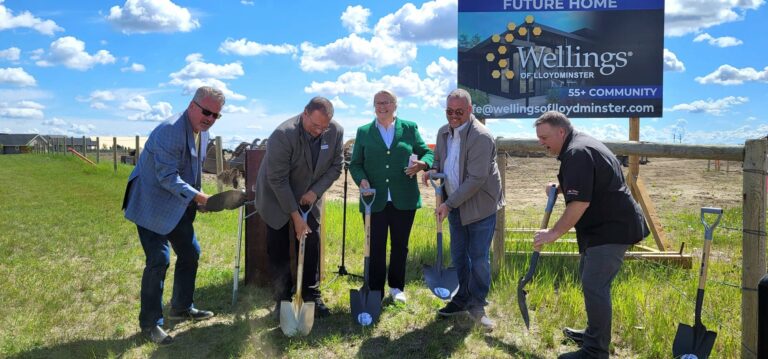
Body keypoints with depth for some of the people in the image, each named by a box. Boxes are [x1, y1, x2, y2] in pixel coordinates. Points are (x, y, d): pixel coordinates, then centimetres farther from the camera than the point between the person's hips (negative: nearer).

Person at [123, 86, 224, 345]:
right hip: (153, 206, -9)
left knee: (190, 253, 15)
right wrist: (198, 197, -36)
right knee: (159, 261, -10)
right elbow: (167, 176, -30)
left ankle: (182, 307, 33)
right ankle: (149, 323, 5)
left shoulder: (202, 133, 5)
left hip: (178, 207, 9)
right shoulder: (170, 131, -25)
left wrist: (196, 198, 11)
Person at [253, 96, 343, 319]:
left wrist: (316, 191, -17)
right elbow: (277, 180, -26)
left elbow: (335, 167, -2)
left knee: (311, 247, 2)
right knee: (278, 252, 0)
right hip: (276, 199, -3)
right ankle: (282, 300, 14)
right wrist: (295, 216, -23)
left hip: (308, 198, 4)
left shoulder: (336, 132, -16)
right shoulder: (283, 134, -30)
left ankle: (312, 296, 14)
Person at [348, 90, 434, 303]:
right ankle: (375, 291, 18)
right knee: (376, 247, 5)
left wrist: (424, 163, -15)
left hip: (404, 199, 1)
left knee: (400, 245, 12)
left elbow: (427, 152, 9)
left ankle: (396, 287, 29)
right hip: (375, 200, 0)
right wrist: (361, 179, -14)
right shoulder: (364, 132, 6)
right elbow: (355, 164, 6)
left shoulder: (410, 128, 6)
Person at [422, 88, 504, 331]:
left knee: (479, 257, 0)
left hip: (480, 205, -7)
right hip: (455, 206, 7)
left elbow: (476, 179, -24)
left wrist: (449, 204, -23)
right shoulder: (443, 132, 4)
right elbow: (439, 160, 20)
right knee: (458, 255, 15)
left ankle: (477, 305, 16)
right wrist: (433, 170, -5)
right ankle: (462, 300, 29)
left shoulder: (481, 137, -20)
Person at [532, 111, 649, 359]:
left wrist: (554, 233, -22)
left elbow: (580, 202, -28)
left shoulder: (577, 154, -21)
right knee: (590, 278, 20)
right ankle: (594, 333, 34)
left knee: (594, 285, -10)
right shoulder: (581, 145, 13)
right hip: (606, 224, 11)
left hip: (612, 228, -11)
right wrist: (560, 188, 10)